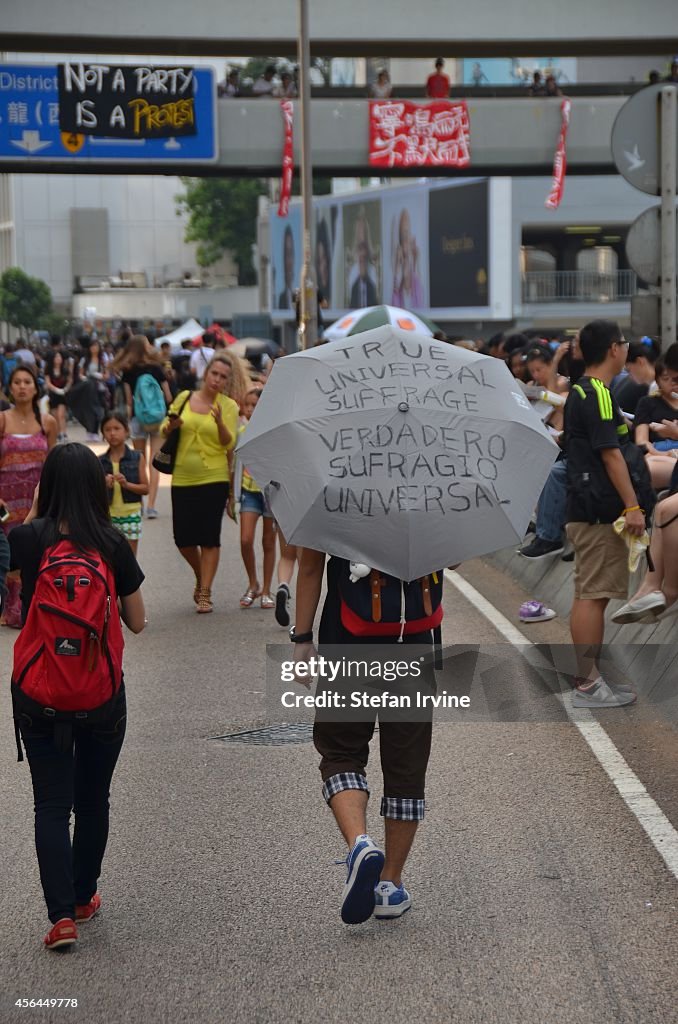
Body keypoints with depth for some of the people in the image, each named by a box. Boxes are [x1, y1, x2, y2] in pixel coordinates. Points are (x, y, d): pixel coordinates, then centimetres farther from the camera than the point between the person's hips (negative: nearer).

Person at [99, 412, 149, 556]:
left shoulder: (137, 458, 0)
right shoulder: (100, 462, 3)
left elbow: (145, 488, -1)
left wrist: (127, 484, -17)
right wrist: (104, 485, -15)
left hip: (130, 515, -1)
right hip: (107, 516, 1)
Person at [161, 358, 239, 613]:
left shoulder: (228, 406, 0)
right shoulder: (184, 398, 6)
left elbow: (229, 444, -8)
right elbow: (163, 431, 12)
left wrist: (220, 422, -27)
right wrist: (170, 426, -11)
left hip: (214, 479, -3)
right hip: (182, 478, 3)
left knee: (209, 538, -4)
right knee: (183, 538, 4)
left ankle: (205, 593, 2)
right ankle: (201, 577, 31)